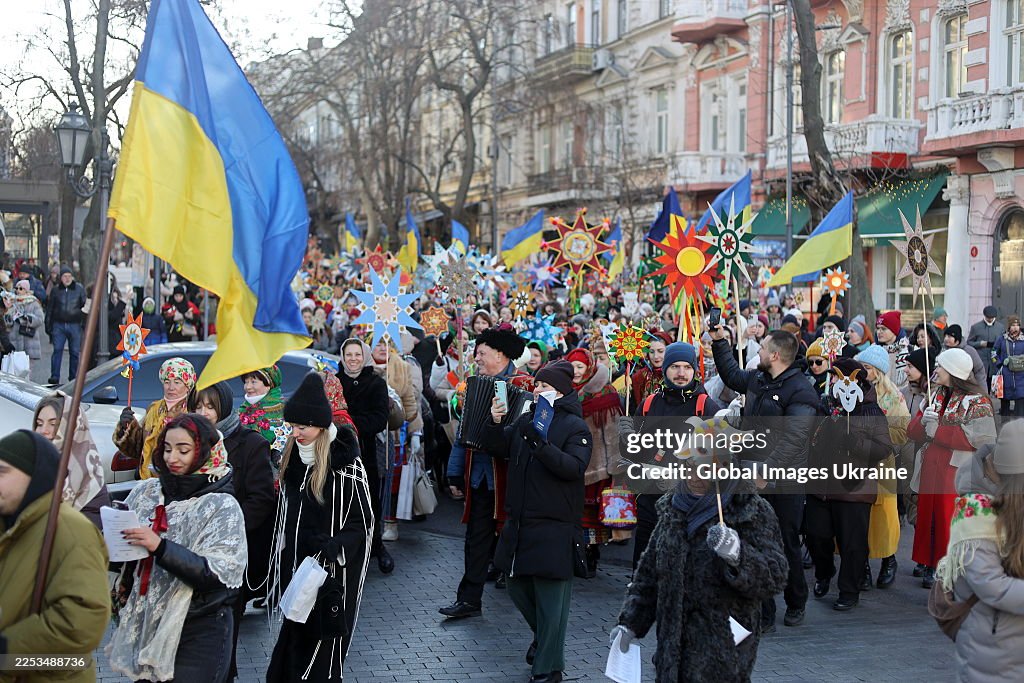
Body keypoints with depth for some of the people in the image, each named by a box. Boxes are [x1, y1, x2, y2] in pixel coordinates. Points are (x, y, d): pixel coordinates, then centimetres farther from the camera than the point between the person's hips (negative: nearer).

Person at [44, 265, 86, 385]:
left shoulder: (79, 289, 4)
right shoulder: (56, 290, 8)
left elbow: (85, 306, 6)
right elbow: (49, 309, 14)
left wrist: (85, 323, -2)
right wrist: (48, 326, 10)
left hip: (75, 325, -1)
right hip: (59, 325, 1)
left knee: (75, 352, 4)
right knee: (57, 350, -7)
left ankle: (73, 378, 13)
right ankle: (54, 377, -7)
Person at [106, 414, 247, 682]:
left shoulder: (223, 507, -9)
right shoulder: (146, 492, 3)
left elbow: (218, 575, -20)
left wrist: (160, 547, -28)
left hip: (198, 632, -4)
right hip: (144, 624, 4)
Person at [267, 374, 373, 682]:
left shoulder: (345, 465, -15)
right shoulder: (292, 455, 6)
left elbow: (362, 522, -12)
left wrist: (330, 553, -24)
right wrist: (281, 559, 18)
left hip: (331, 576, -6)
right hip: (295, 567, 6)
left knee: (320, 647, -3)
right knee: (293, 642, 9)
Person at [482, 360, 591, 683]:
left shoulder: (575, 427, -6)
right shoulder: (526, 420, 13)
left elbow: (574, 467, -19)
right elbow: (498, 449, 11)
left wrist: (541, 444, -30)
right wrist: (495, 423, -7)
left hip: (554, 526, -7)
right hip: (520, 522, 7)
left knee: (551, 597, -3)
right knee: (518, 587, 17)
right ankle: (543, 637, 42)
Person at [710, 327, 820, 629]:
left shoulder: (800, 391, -13)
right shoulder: (756, 379, 12)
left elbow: (793, 438, -22)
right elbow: (732, 375, 35)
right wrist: (719, 343, 30)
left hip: (784, 483, -6)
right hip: (754, 479, 7)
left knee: (788, 546, 8)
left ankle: (795, 605, 29)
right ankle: (763, 613, 9)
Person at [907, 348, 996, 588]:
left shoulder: (977, 401, -8)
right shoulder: (935, 395, 14)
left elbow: (982, 438, -21)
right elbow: (913, 430, 10)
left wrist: (937, 429, -17)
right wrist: (923, 421, -15)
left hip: (959, 471, -6)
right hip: (932, 468, 6)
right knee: (929, 514, 9)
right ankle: (931, 566, 20)